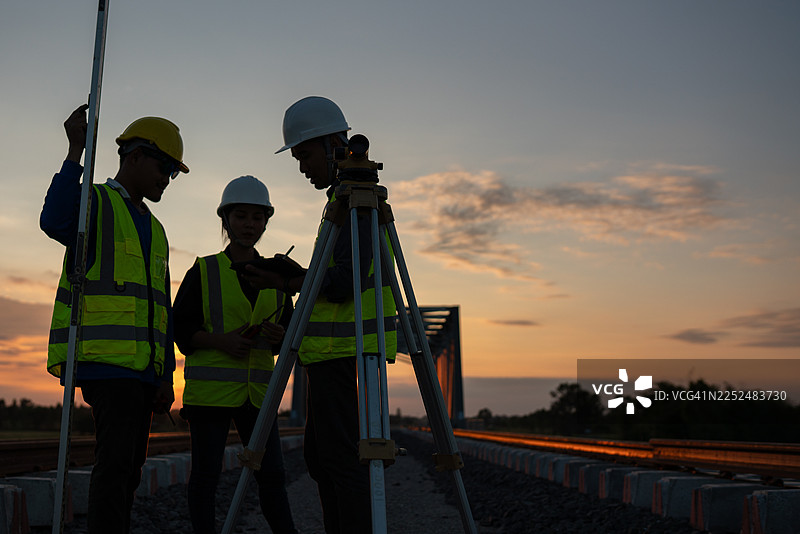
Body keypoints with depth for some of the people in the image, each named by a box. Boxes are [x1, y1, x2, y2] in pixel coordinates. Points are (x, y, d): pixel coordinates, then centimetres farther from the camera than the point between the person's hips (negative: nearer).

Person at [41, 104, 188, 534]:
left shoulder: (154, 231, 24)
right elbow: (55, 222, -25)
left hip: (141, 367, 8)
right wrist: (76, 152, -24)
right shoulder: (94, 202, 2)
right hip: (106, 359, -8)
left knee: (128, 468, 7)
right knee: (116, 461, -17)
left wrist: (165, 377, 14)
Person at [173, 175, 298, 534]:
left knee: (272, 474, 2)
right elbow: (179, 328, 1)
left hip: (257, 390, 3)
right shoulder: (203, 272, 2)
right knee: (206, 475, 2)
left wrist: (279, 336, -8)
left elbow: (288, 328, 16)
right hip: (210, 388, -3)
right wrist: (220, 340, -15)